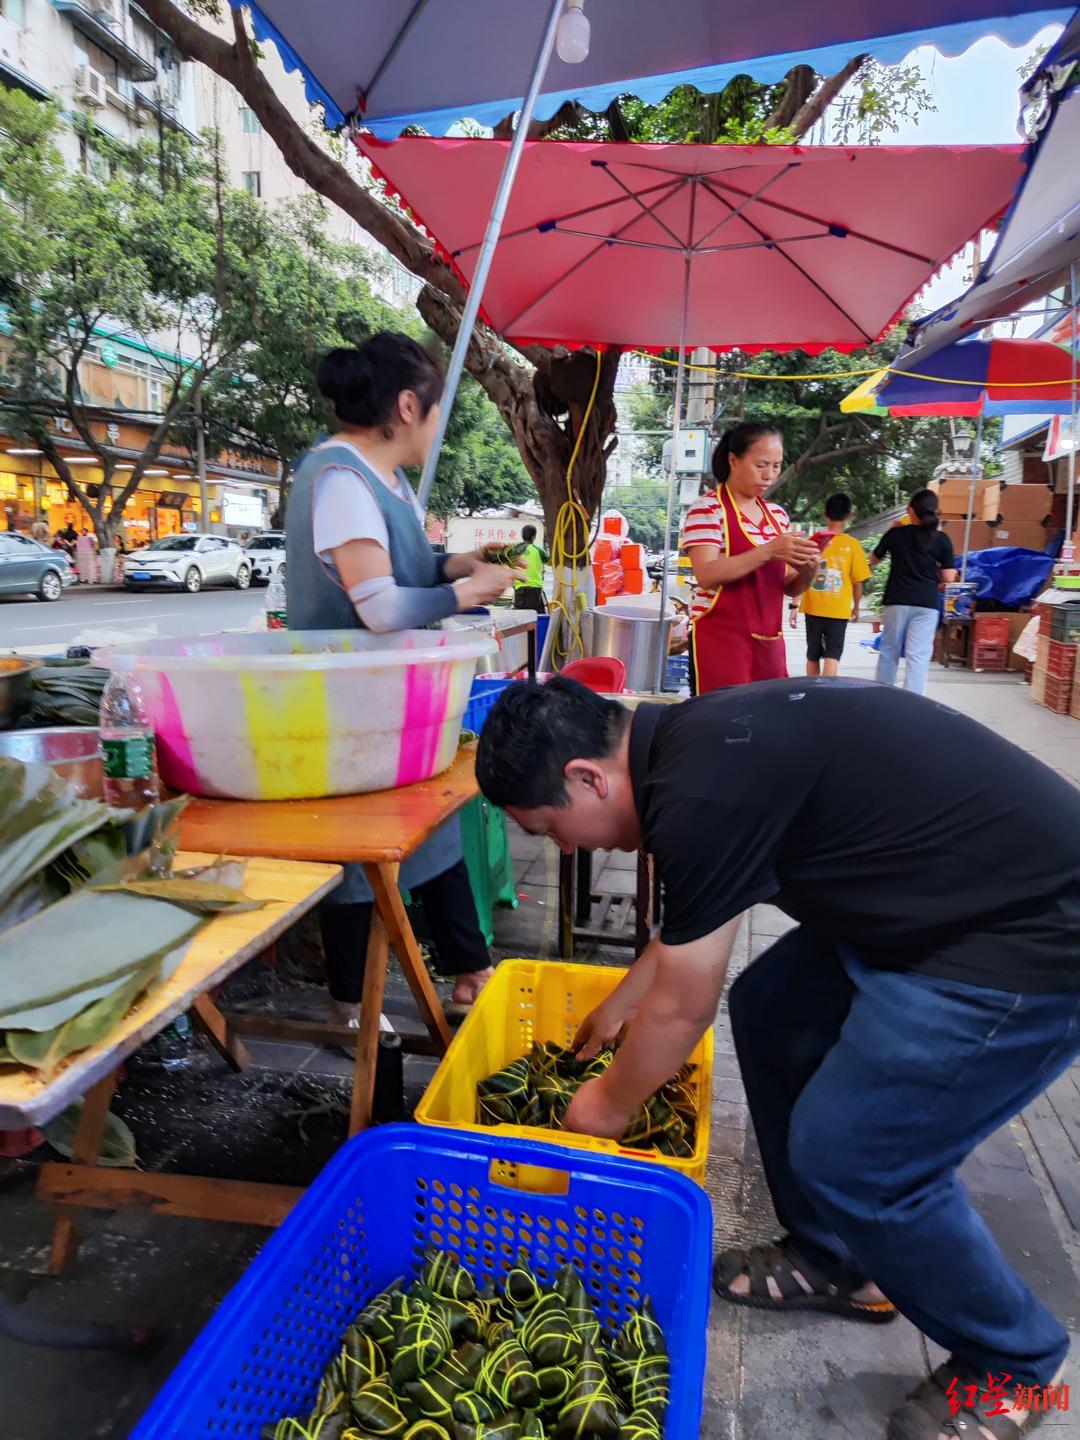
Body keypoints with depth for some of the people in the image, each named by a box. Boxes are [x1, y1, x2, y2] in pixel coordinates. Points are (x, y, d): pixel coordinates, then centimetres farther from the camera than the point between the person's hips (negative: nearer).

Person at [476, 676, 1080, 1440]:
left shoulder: (703, 792, -25)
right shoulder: (697, 740, 4)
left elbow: (682, 1010, -12)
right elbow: (693, 920, 21)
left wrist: (608, 1106, 7)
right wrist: (618, 1004, 33)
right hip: (949, 900, 10)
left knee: (847, 1155, -3)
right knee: (770, 1014, 14)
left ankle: (1010, 1362, 23)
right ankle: (836, 1259, 31)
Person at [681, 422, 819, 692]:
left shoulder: (777, 515, 13)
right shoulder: (708, 509, -7)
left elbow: (790, 588, 16)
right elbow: (706, 575, -20)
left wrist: (806, 570, -6)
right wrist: (768, 551, -26)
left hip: (769, 642, 6)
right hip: (720, 639, -6)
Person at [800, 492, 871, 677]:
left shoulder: (812, 541, 0)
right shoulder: (852, 545, -5)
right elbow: (858, 581, -3)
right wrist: (856, 607, 12)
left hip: (813, 608, 2)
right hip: (838, 610, -2)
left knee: (812, 656, 14)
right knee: (832, 656, -1)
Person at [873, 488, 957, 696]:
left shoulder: (896, 534, -1)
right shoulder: (942, 540, -2)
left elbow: (874, 560, 15)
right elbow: (949, 578, -4)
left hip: (897, 601, 1)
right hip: (927, 603, -1)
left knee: (889, 650, 13)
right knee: (918, 655, -2)